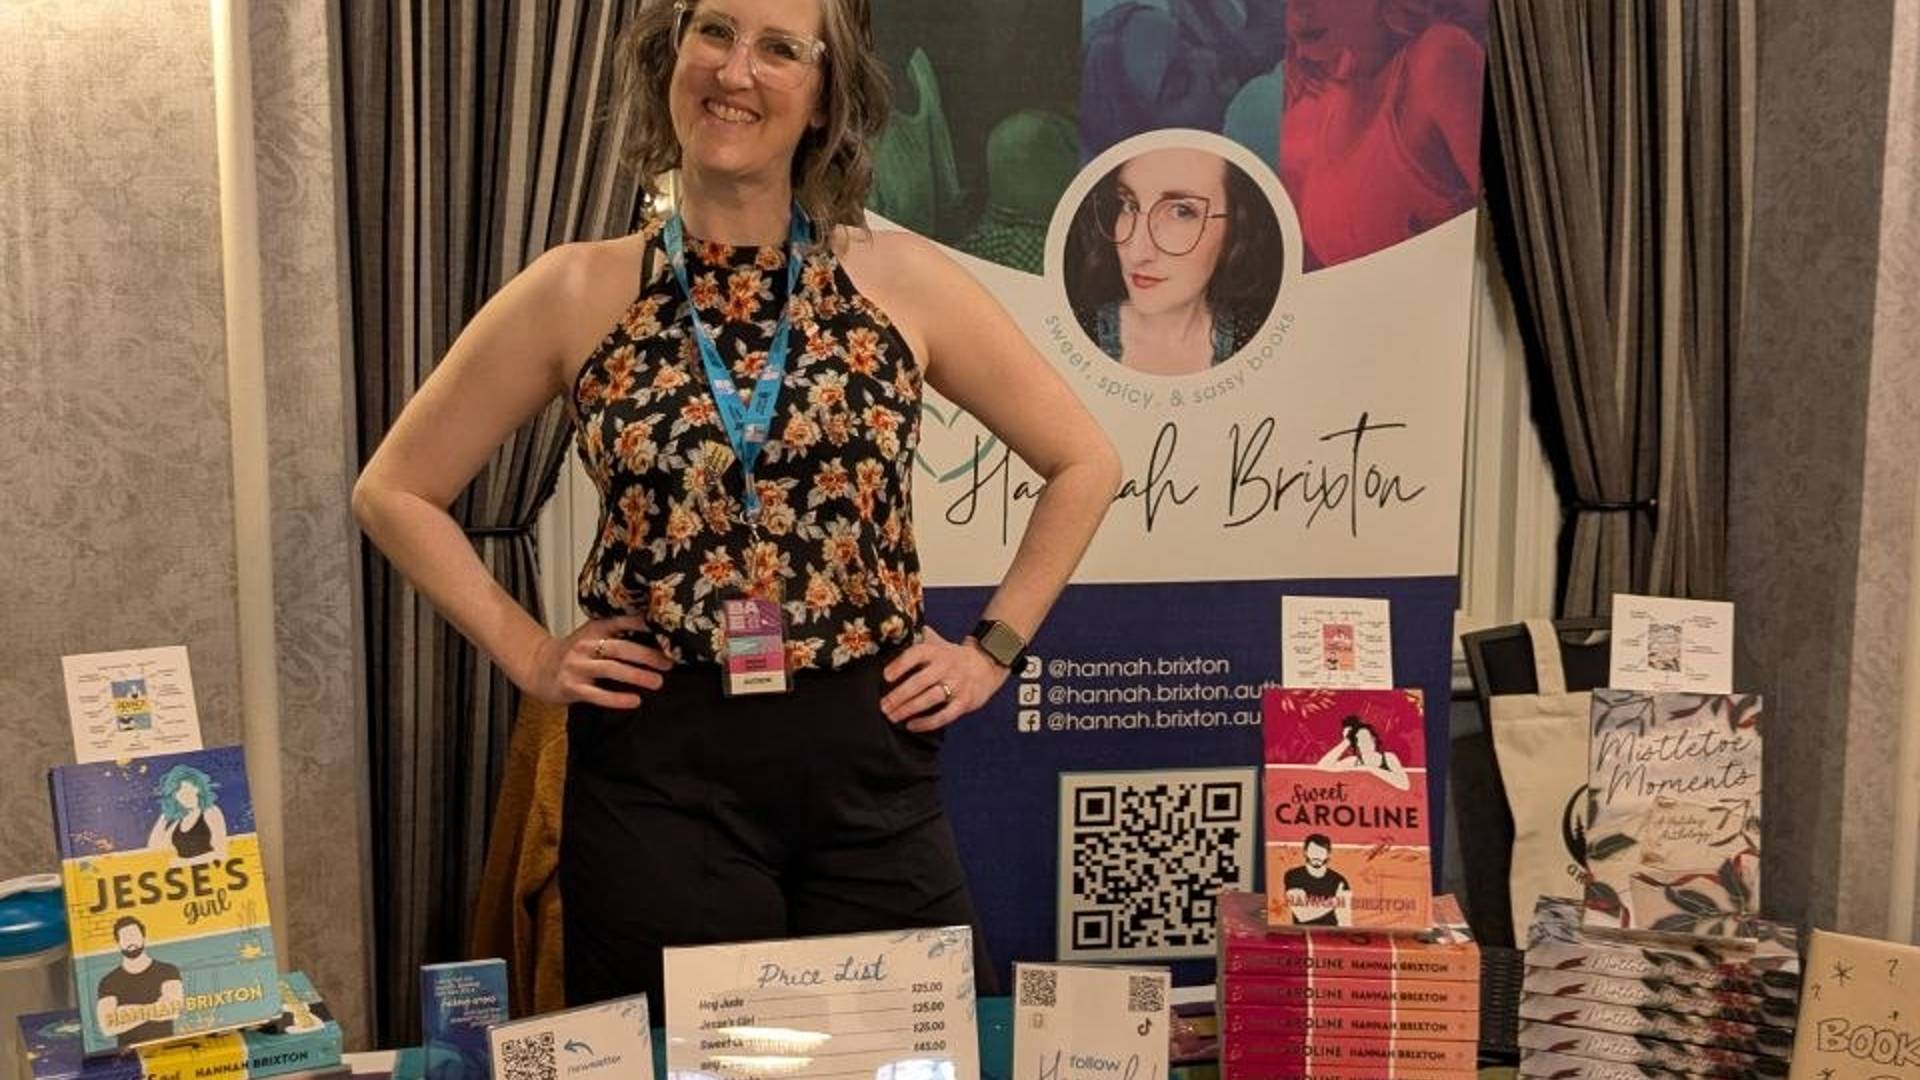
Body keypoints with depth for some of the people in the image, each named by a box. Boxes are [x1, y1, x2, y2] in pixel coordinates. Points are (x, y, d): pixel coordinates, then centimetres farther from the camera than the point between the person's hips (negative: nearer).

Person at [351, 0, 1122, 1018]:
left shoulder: (901, 280, 0)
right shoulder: (577, 294, 0)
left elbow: (1084, 463, 9)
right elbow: (395, 491, 8)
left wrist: (992, 647, 3)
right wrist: (527, 653, 0)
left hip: (867, 761, 1)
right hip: (658, 767, 0)